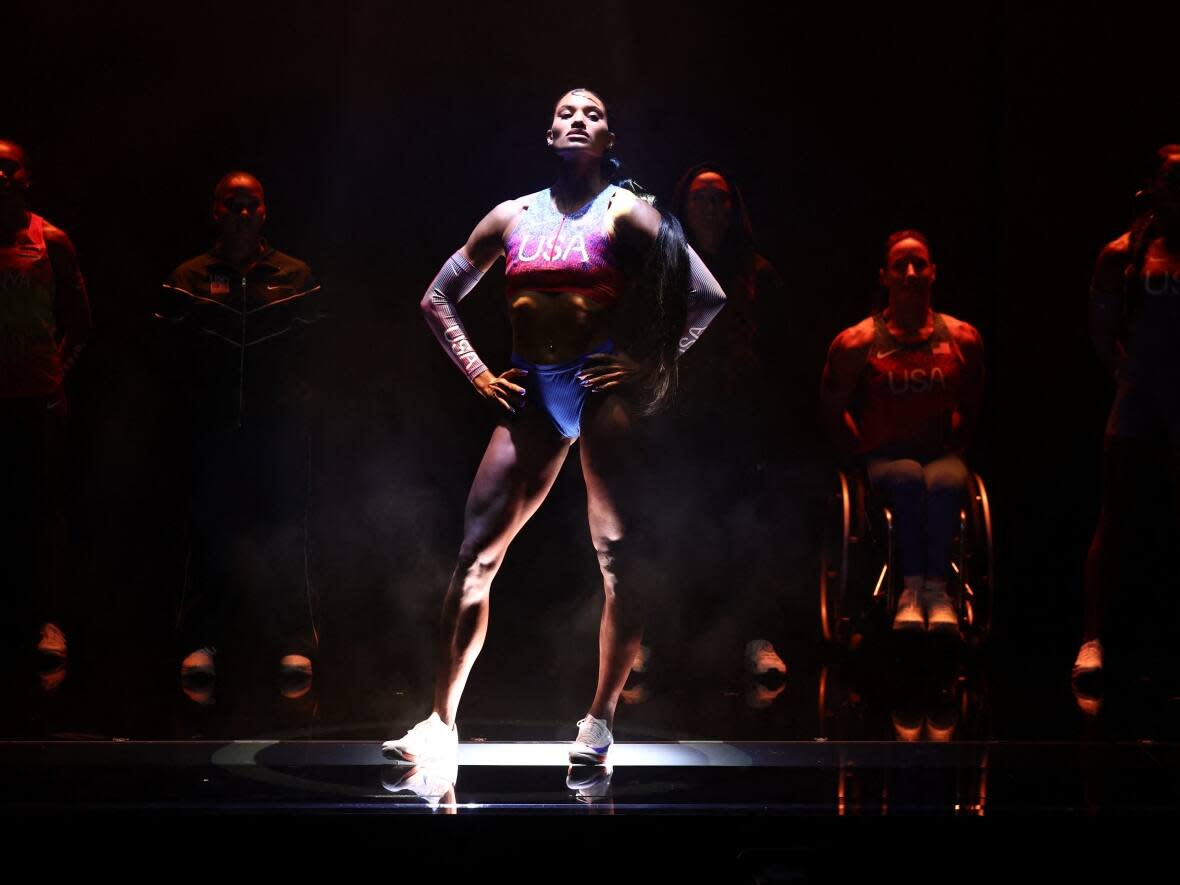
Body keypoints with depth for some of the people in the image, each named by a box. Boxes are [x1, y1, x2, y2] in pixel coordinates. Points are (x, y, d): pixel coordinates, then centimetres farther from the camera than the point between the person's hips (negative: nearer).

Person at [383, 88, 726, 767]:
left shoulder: (624, 213, 1)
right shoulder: (513, 217, 12)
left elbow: (708, 295, -5)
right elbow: (439, 299, 19)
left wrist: (653, 366, -6)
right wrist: (479, 375, 9)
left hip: (601, 386, -3)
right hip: (532, 394, 4)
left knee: (618, 556, -5)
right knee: (476, 553, -2)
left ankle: (601, 718, 6)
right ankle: (442, 720, 2)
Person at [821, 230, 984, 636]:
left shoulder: (962, 338, 5)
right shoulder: (856, 342, -2)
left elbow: (969, 407, 19)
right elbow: (834, 408, 9)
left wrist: (952, 450, 11)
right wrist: (865, 454, 4)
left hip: (941, 454, 1)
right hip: (883, 457, -1)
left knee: (942, 483, -35)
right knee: (910, 479, -36)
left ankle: (936, 588, -33)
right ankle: (912, 588, -34)